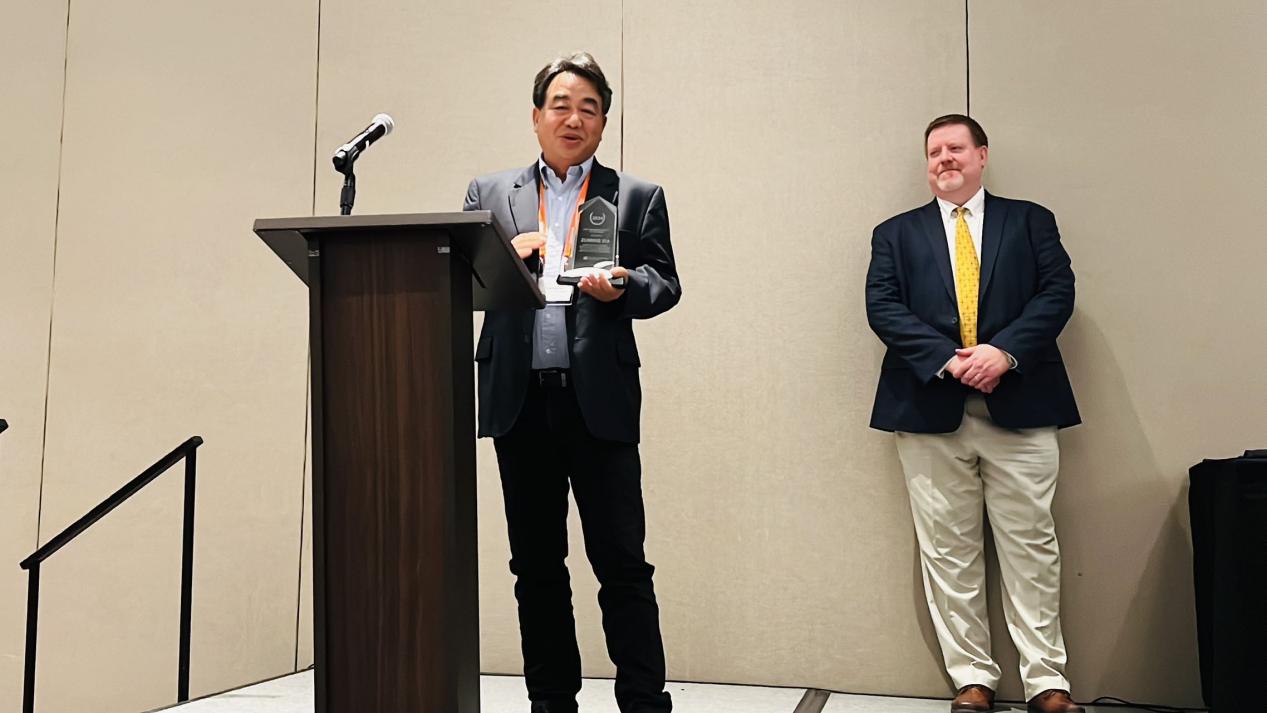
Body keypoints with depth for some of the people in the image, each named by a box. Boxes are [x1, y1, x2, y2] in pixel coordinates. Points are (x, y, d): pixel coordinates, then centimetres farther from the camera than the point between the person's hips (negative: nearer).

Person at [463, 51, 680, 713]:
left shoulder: (638, 197, 11)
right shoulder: (489, 193, 15)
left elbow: (665, 284, 5)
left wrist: (622, 285, -16)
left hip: (599, 399, -2)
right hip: (519, 399, 3)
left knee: (622, 561, -1)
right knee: (536, 564, 11)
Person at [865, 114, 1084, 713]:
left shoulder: (1029, 220, 13)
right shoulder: (897, 234, 13)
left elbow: (1057, 292, 1)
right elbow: (883, 307, 0)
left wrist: (1004, 351, -15)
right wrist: (947, 358, -13)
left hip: (1019, 405, 0)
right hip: (931, 410, 1)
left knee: (1031, 546, 3)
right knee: (949, 552, 4)